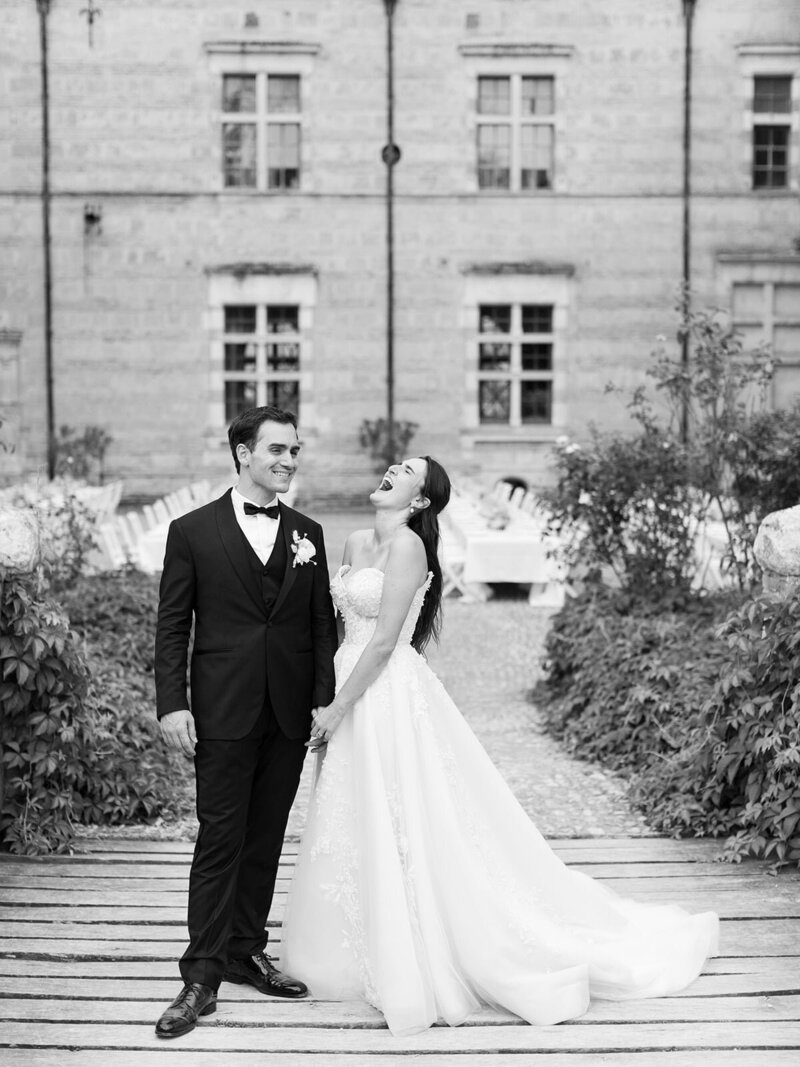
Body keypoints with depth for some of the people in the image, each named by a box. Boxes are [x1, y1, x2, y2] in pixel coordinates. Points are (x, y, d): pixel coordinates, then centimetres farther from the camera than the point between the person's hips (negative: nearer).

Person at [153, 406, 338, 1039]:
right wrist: (172, 704, -9)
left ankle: (246, 952, 24)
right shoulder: (193, 531, 0)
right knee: (220, 839, -4)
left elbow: (323, 624, 10)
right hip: (223, 713, -4)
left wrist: (326, 700, 1)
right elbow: (172, 627, -1)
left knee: (266, 839, 11)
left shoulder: (307, 534, 11)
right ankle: (202, 976, 2)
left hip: (290, 714, 4)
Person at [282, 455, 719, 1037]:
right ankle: (367, 952, 30)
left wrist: (337, 708, -14)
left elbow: (384, 642, -18)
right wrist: (331, 706, 13)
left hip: (390, 699, -9)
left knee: (403, 833, -2)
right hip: (353, 695, 9)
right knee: (359, 835, 16)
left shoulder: (408, 545, -15)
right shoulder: (356, 543, 11)